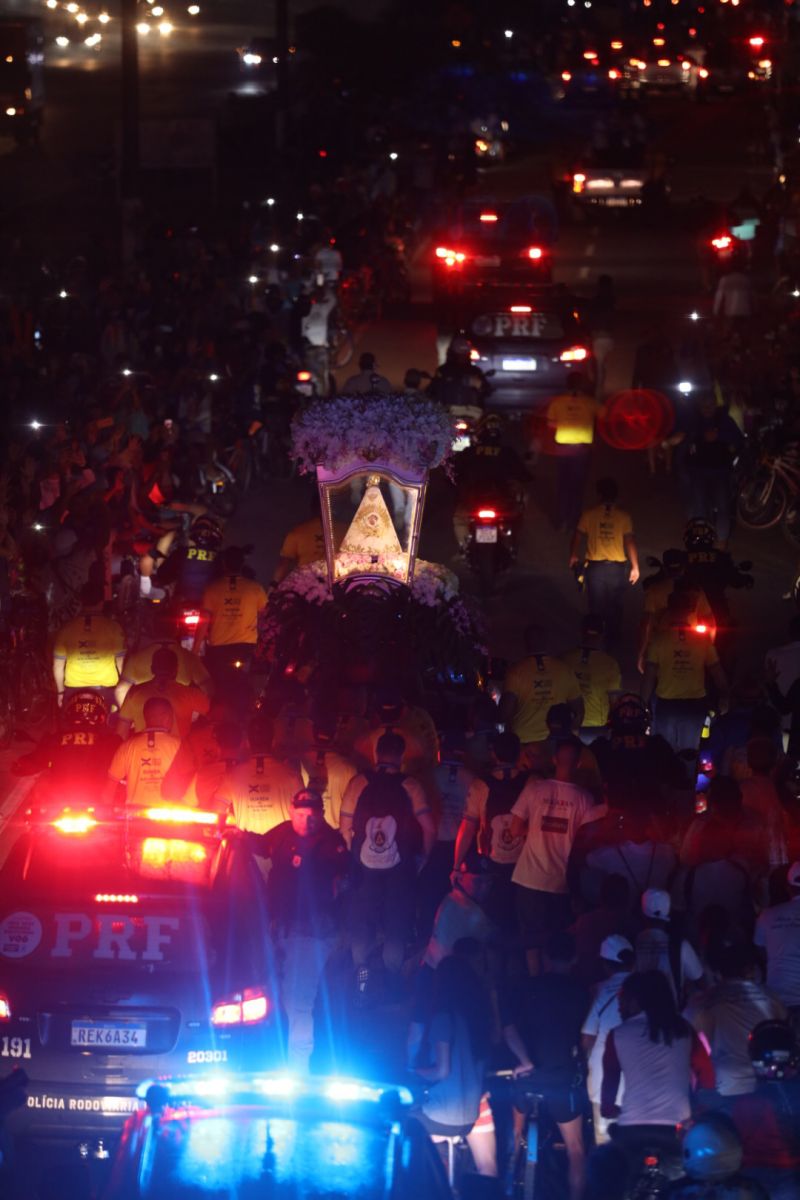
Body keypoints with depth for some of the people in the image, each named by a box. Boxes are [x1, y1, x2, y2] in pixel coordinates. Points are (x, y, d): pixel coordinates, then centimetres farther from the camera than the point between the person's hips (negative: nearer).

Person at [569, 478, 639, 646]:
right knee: (615, 608, 12)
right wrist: (635, 567, -1)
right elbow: (630, 542, -8)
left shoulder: (589, 514, -5)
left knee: (596, 607, 10)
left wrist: (573, 556, 19)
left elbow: (577, 537, 1)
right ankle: (612, 640, 18)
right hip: (617, 567, -1)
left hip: (595, 567, 1)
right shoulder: (623, 516, -7)